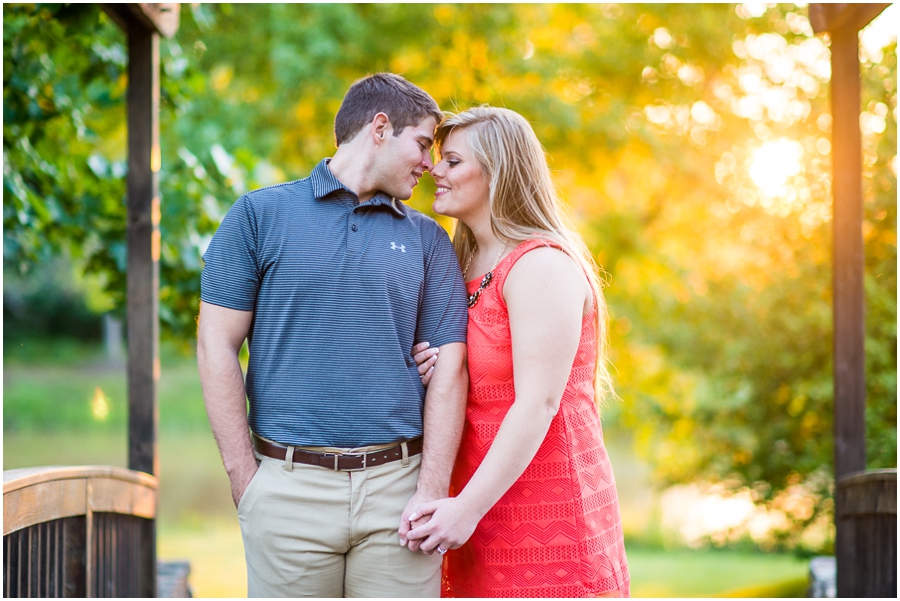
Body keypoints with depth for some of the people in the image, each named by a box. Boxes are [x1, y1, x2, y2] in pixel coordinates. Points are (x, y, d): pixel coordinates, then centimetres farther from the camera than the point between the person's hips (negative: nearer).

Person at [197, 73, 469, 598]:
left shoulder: (427, 239, 12)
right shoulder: (260, 214, 5)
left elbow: (448, 365, 6)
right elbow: (217, 347, 1)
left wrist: (432, 491, -5)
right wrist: (246, 481, -5)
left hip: (398, 482, 2)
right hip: (289, 489, -2)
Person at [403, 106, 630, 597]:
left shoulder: (542, 266, -12)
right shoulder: (466, 269, 15)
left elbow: (538, 403, -19)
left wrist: (469, 507, -21)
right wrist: (439, 370, 0)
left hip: (548, 505, -8)